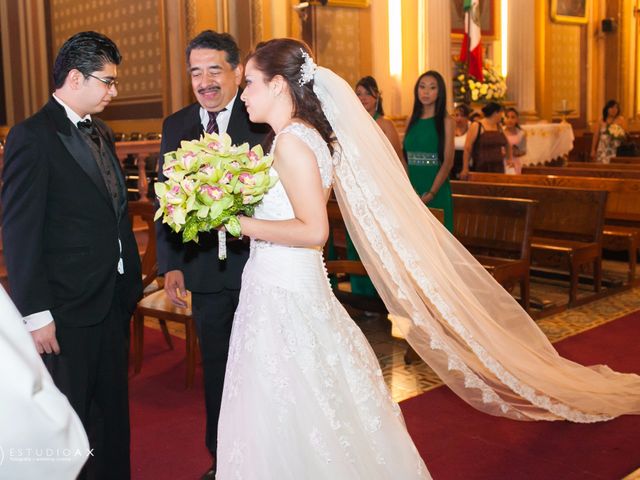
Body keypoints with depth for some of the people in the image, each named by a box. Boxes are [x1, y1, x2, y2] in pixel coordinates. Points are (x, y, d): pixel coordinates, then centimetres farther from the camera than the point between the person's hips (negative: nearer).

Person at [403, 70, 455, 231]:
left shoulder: (445, 121, -3)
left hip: (435, 189, -4)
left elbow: (448, 162, -10)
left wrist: (431, 193, -19)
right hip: (411, 188, 4)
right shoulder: (412, 120, 10)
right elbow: (405, 158, 10)